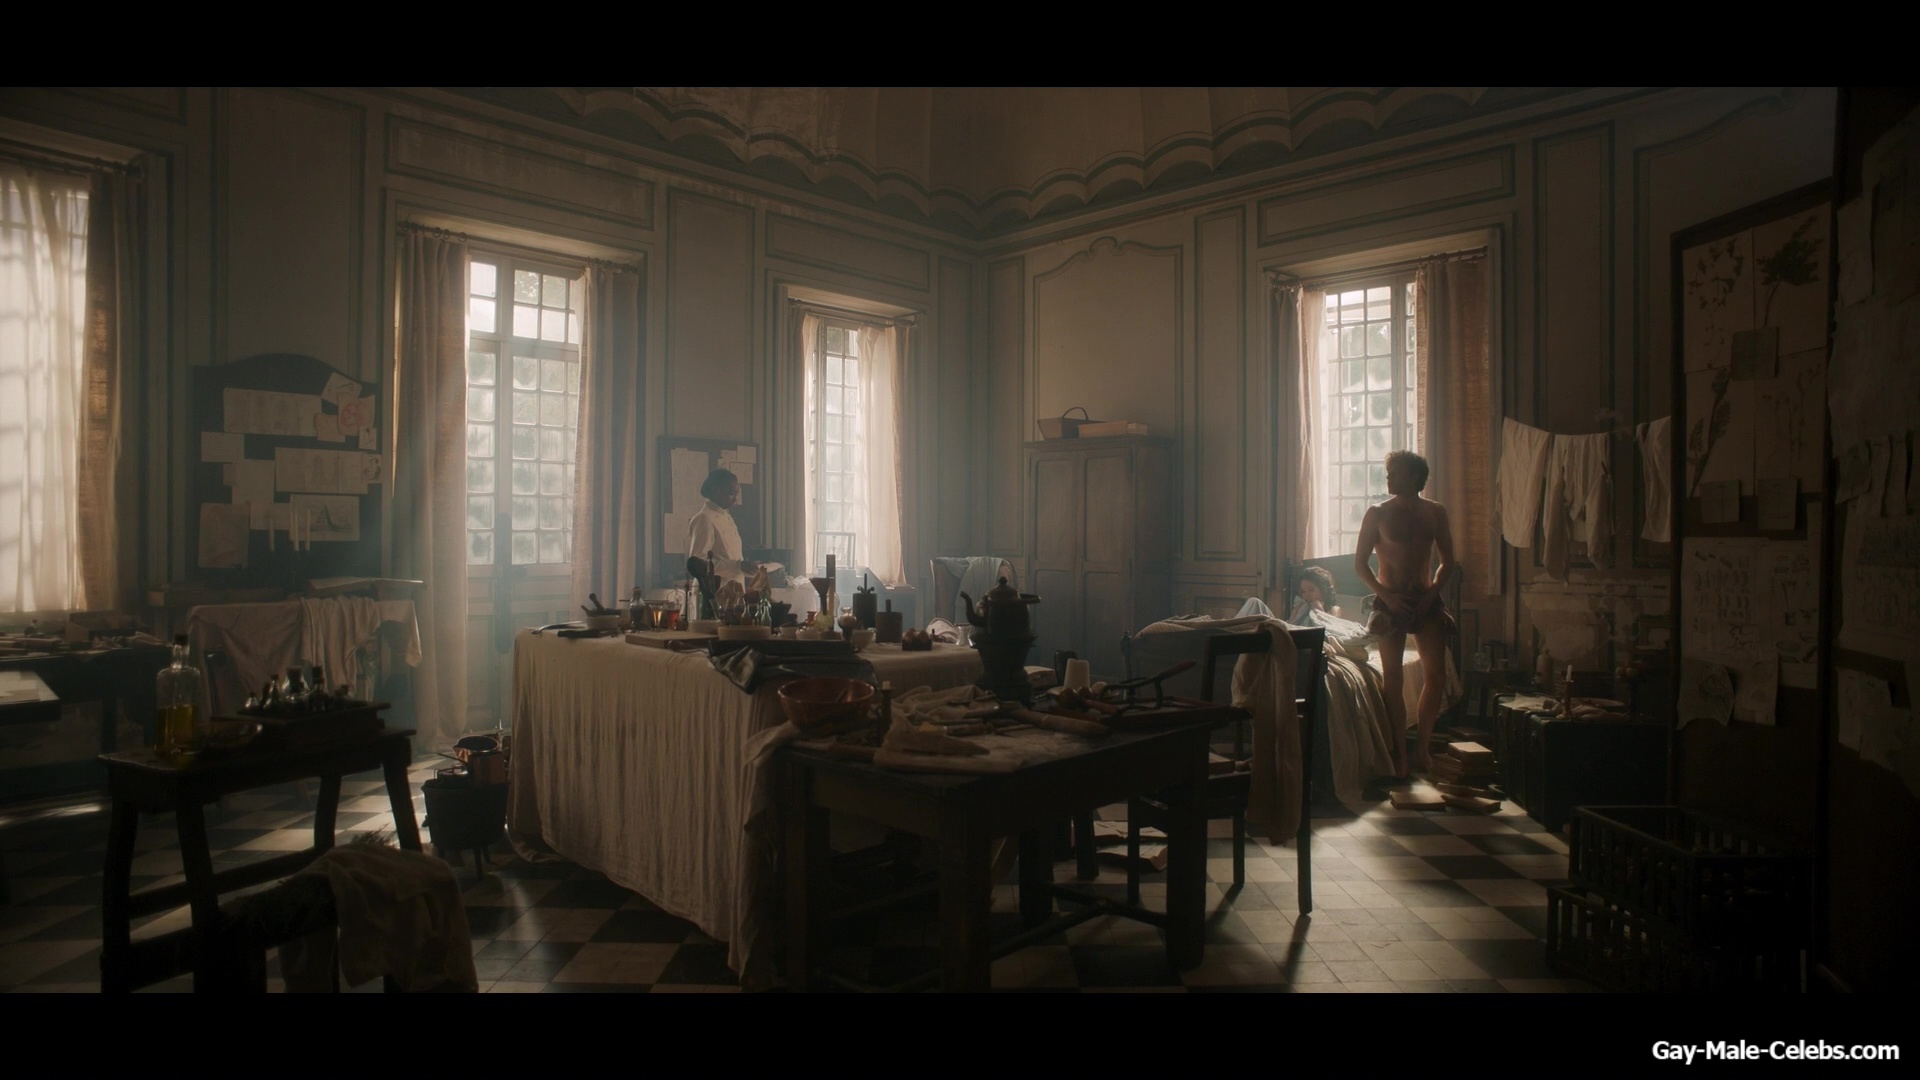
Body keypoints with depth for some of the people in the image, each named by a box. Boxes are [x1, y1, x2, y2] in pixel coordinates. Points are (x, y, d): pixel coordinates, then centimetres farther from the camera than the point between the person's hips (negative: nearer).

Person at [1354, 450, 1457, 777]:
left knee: (1437, 675, -2)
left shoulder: (1435, 513, 4)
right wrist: (1387, 596, -11)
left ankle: (1421, 747, 13)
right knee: (1393, 678, -3)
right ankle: (1399, 752, 7)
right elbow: (1360, 563, -2)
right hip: (1391, 602, -2)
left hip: (1426, 600, 3)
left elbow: (1448, 562, 9)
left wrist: (1432, 594, -5)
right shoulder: (1377, 513, -3)